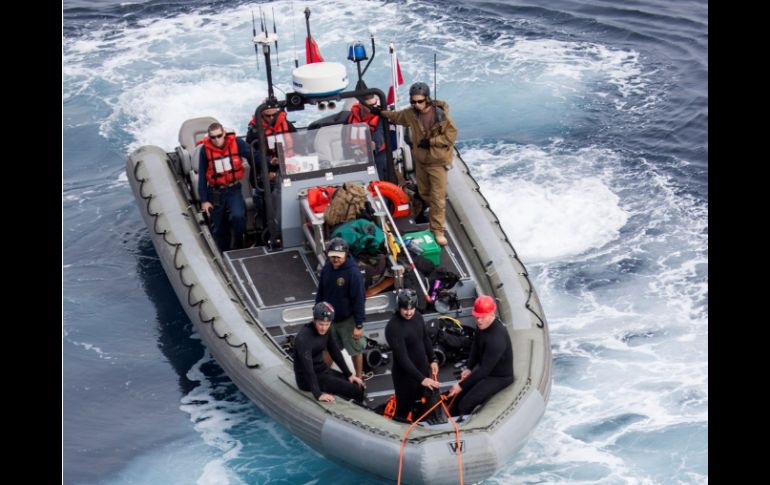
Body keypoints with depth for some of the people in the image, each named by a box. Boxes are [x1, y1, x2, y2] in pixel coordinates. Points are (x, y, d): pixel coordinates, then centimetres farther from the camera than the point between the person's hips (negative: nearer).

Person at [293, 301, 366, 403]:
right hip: (307, 379, -8)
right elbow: (307, 367, -33)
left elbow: (335, 352, 9)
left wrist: (349, 374, 7)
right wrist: (318, 394, -40)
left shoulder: (325, 331, -1)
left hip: (323, 370, 8)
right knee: (354, 390, -14)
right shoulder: (304, 338, -26)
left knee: (359, 385, 3)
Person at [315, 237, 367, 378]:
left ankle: (359, 378, 28)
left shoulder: (353, 272, -23)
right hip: (329, 318, 5)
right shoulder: (326, 269, -5)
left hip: (348, 320, -5)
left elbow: (359, 300, -20)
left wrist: (359, 325, -19)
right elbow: (320, 293, 7)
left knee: (356, 350, 11)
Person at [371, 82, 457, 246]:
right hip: (420, 159, 6)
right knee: (424, 193, 18)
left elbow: (451, 134, -17)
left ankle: (437, 230, -4)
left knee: (438, 197, -7)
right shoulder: (411, 113, -5)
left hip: (438, 162, -6)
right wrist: (381, 113, 28)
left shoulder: (440, 114, -22)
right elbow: (396, 116, 17)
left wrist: (431, 141, -22)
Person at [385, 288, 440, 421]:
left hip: (423, 369, 7)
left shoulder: (417, 316, -5)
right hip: (405, 375, -7)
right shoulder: (393, 328, -27)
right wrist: (421, 379, -29)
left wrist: (433, 360, 7)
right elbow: (402, 359, -28)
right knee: (403, 411, 2)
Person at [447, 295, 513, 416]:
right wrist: (469, 368, -2)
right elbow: (476, 346, 11)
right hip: (484, 370, 9)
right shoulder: (482, 325, -8)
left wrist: (462, 385, -27)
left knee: (465, 404, -17)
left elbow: (484, 369, -31)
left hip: (500, 378, -9)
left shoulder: (497, 339, -36)